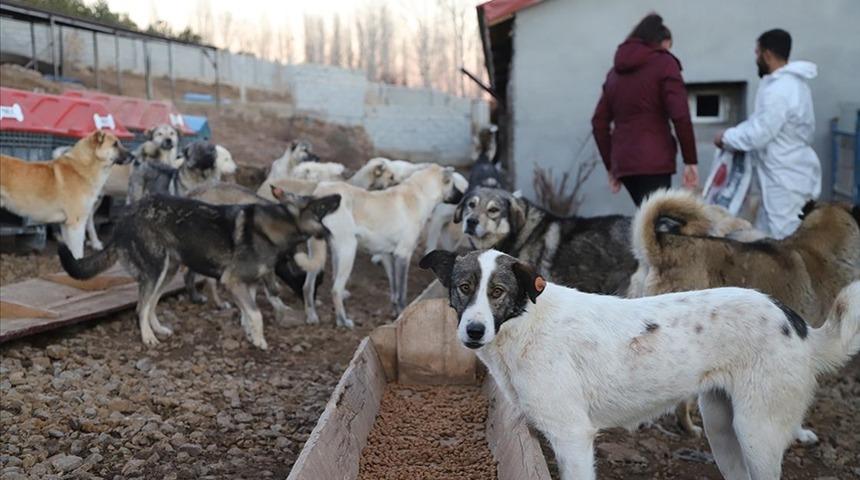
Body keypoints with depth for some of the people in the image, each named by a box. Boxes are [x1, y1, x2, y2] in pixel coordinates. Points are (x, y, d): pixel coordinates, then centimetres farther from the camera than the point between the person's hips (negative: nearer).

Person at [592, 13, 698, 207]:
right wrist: (690, 161, -5)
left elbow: (599, 122, 17)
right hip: (653, 161, -6)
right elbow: (680, 116, -9)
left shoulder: (617, 70, 21)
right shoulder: (664, 63, 3)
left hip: (623, 162, 7)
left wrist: (610, 166, 19)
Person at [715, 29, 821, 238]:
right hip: (785, 176, 10)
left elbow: (758, 135, -21)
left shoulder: (778, 90, -22)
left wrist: (726, 137, -5)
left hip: (787, 180, -10)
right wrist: (736, 134, 9)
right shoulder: (792, 82, 12)